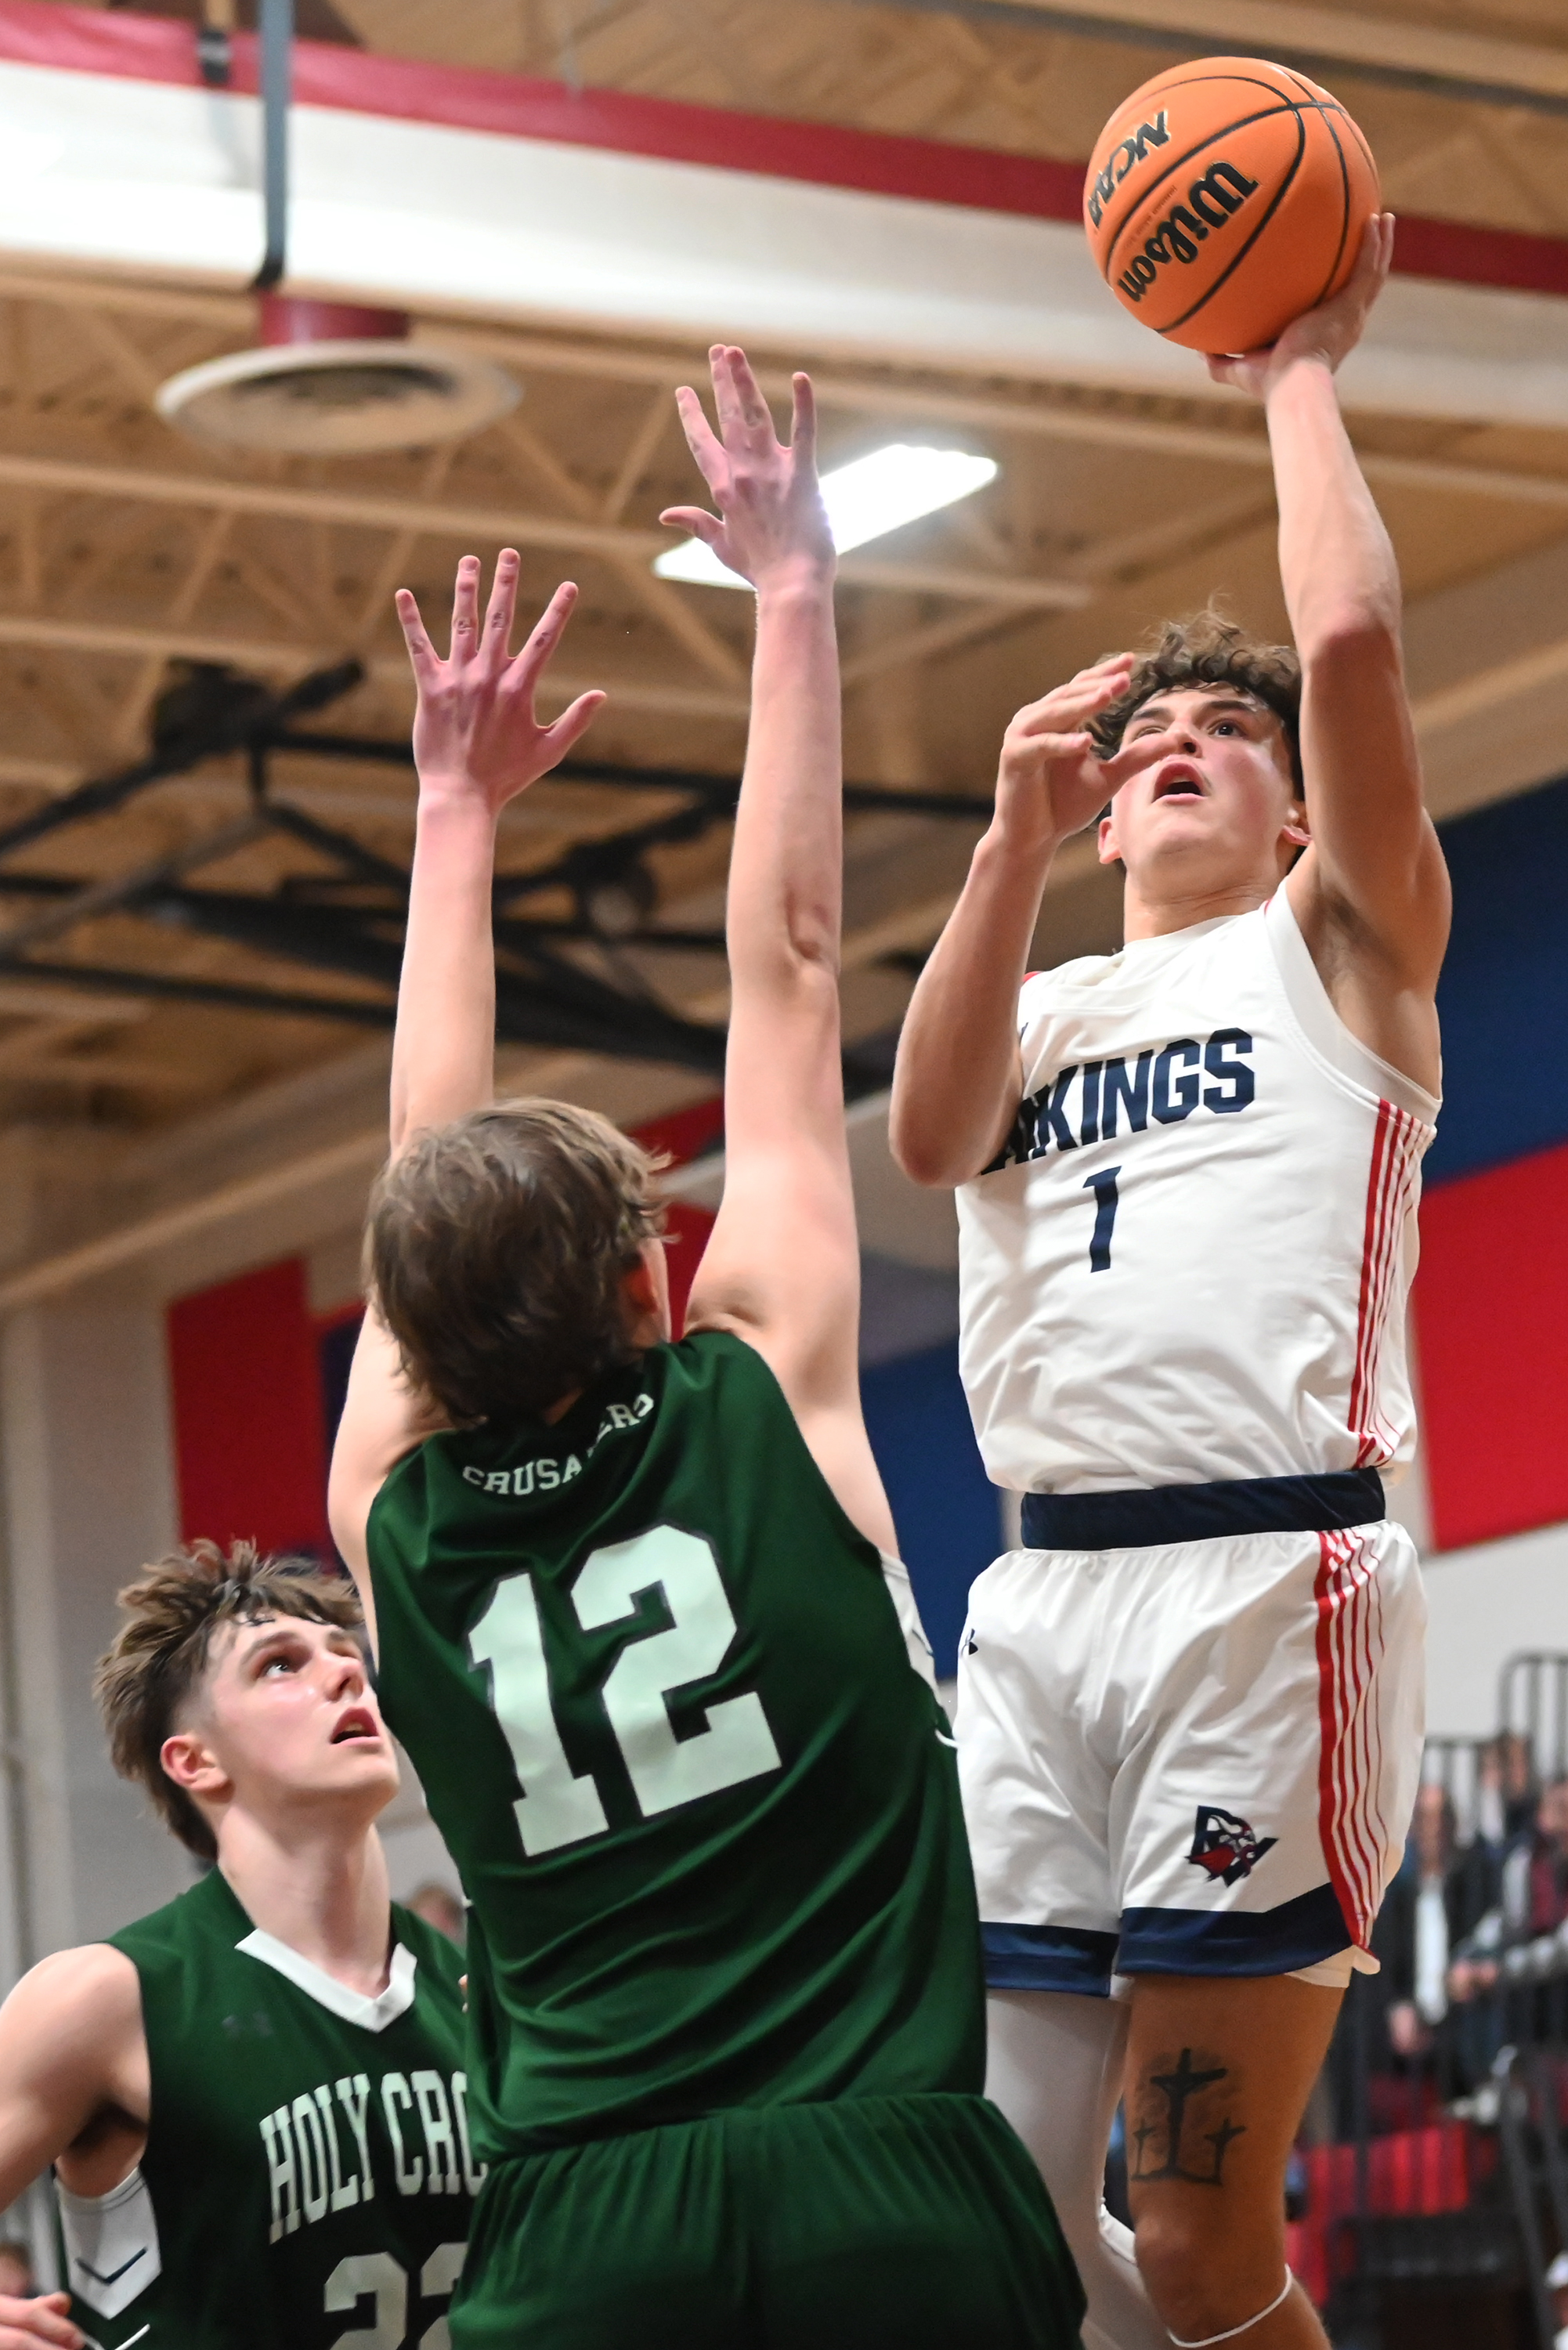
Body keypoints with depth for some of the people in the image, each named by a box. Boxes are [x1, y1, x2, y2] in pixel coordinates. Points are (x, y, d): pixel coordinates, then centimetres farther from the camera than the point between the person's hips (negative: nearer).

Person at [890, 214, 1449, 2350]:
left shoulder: (1337, 947, 13)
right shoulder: (1041, 1007, 26)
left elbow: (1353, 636, -5)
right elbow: (931, 1138, 1)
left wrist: (1300, 378, 8)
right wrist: (1017, 840, -6)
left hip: (1265, 1587, -5)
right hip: (1043, 1607, 5)